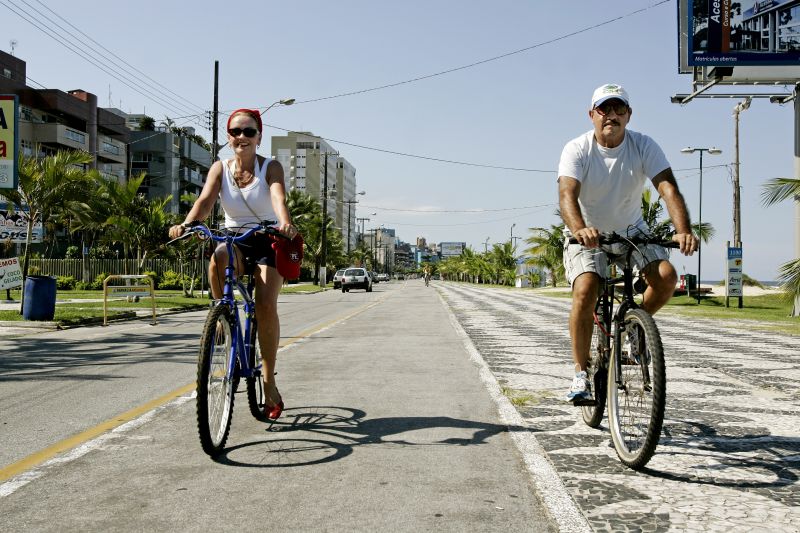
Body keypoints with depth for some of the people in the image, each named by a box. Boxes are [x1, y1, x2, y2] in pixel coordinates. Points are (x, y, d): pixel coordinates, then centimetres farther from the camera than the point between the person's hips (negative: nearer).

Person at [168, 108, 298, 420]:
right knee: (218, 259, -37)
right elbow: (205, 200, -16)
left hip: (267, 243, -2)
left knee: (266, 305, -20)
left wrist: (285, 222, -48)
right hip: (235, 242, 2)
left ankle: (269, 382, -7)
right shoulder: (220, 168, 1)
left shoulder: (270, 167, -6)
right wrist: (186, 224, -37)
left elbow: (278, 197, -26)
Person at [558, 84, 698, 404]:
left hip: (632, 230, 3)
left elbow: (668, 188, -27)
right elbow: (567, 195, -34)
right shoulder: (577, 150, -19)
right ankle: (581, 373, -12)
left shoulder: (644, 147, -14)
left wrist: (683, 230, -46)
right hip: (587, 235, -2)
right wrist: (580, 229, -56)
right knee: (585, 292, -25)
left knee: (666, 276, -21)